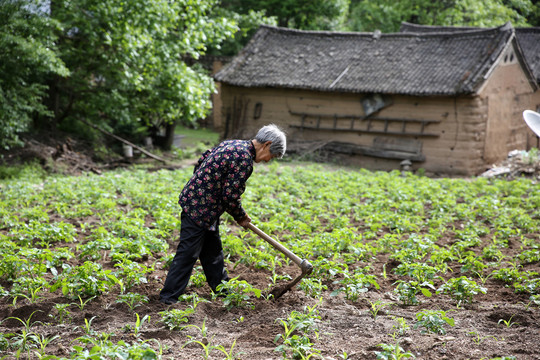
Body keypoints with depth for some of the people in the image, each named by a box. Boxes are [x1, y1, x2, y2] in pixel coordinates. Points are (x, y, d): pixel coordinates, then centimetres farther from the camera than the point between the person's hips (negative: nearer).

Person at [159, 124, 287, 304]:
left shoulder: (232, 144, 10)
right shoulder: (244, 159, -20)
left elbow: (201, 162, 18)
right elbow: (230, 196, -18)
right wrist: (241, 217, -1)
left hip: (195, 199, 10)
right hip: (199, 208, -10)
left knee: (213, 250, 20)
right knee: (188, 253, -4)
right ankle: (169, 296, 3)